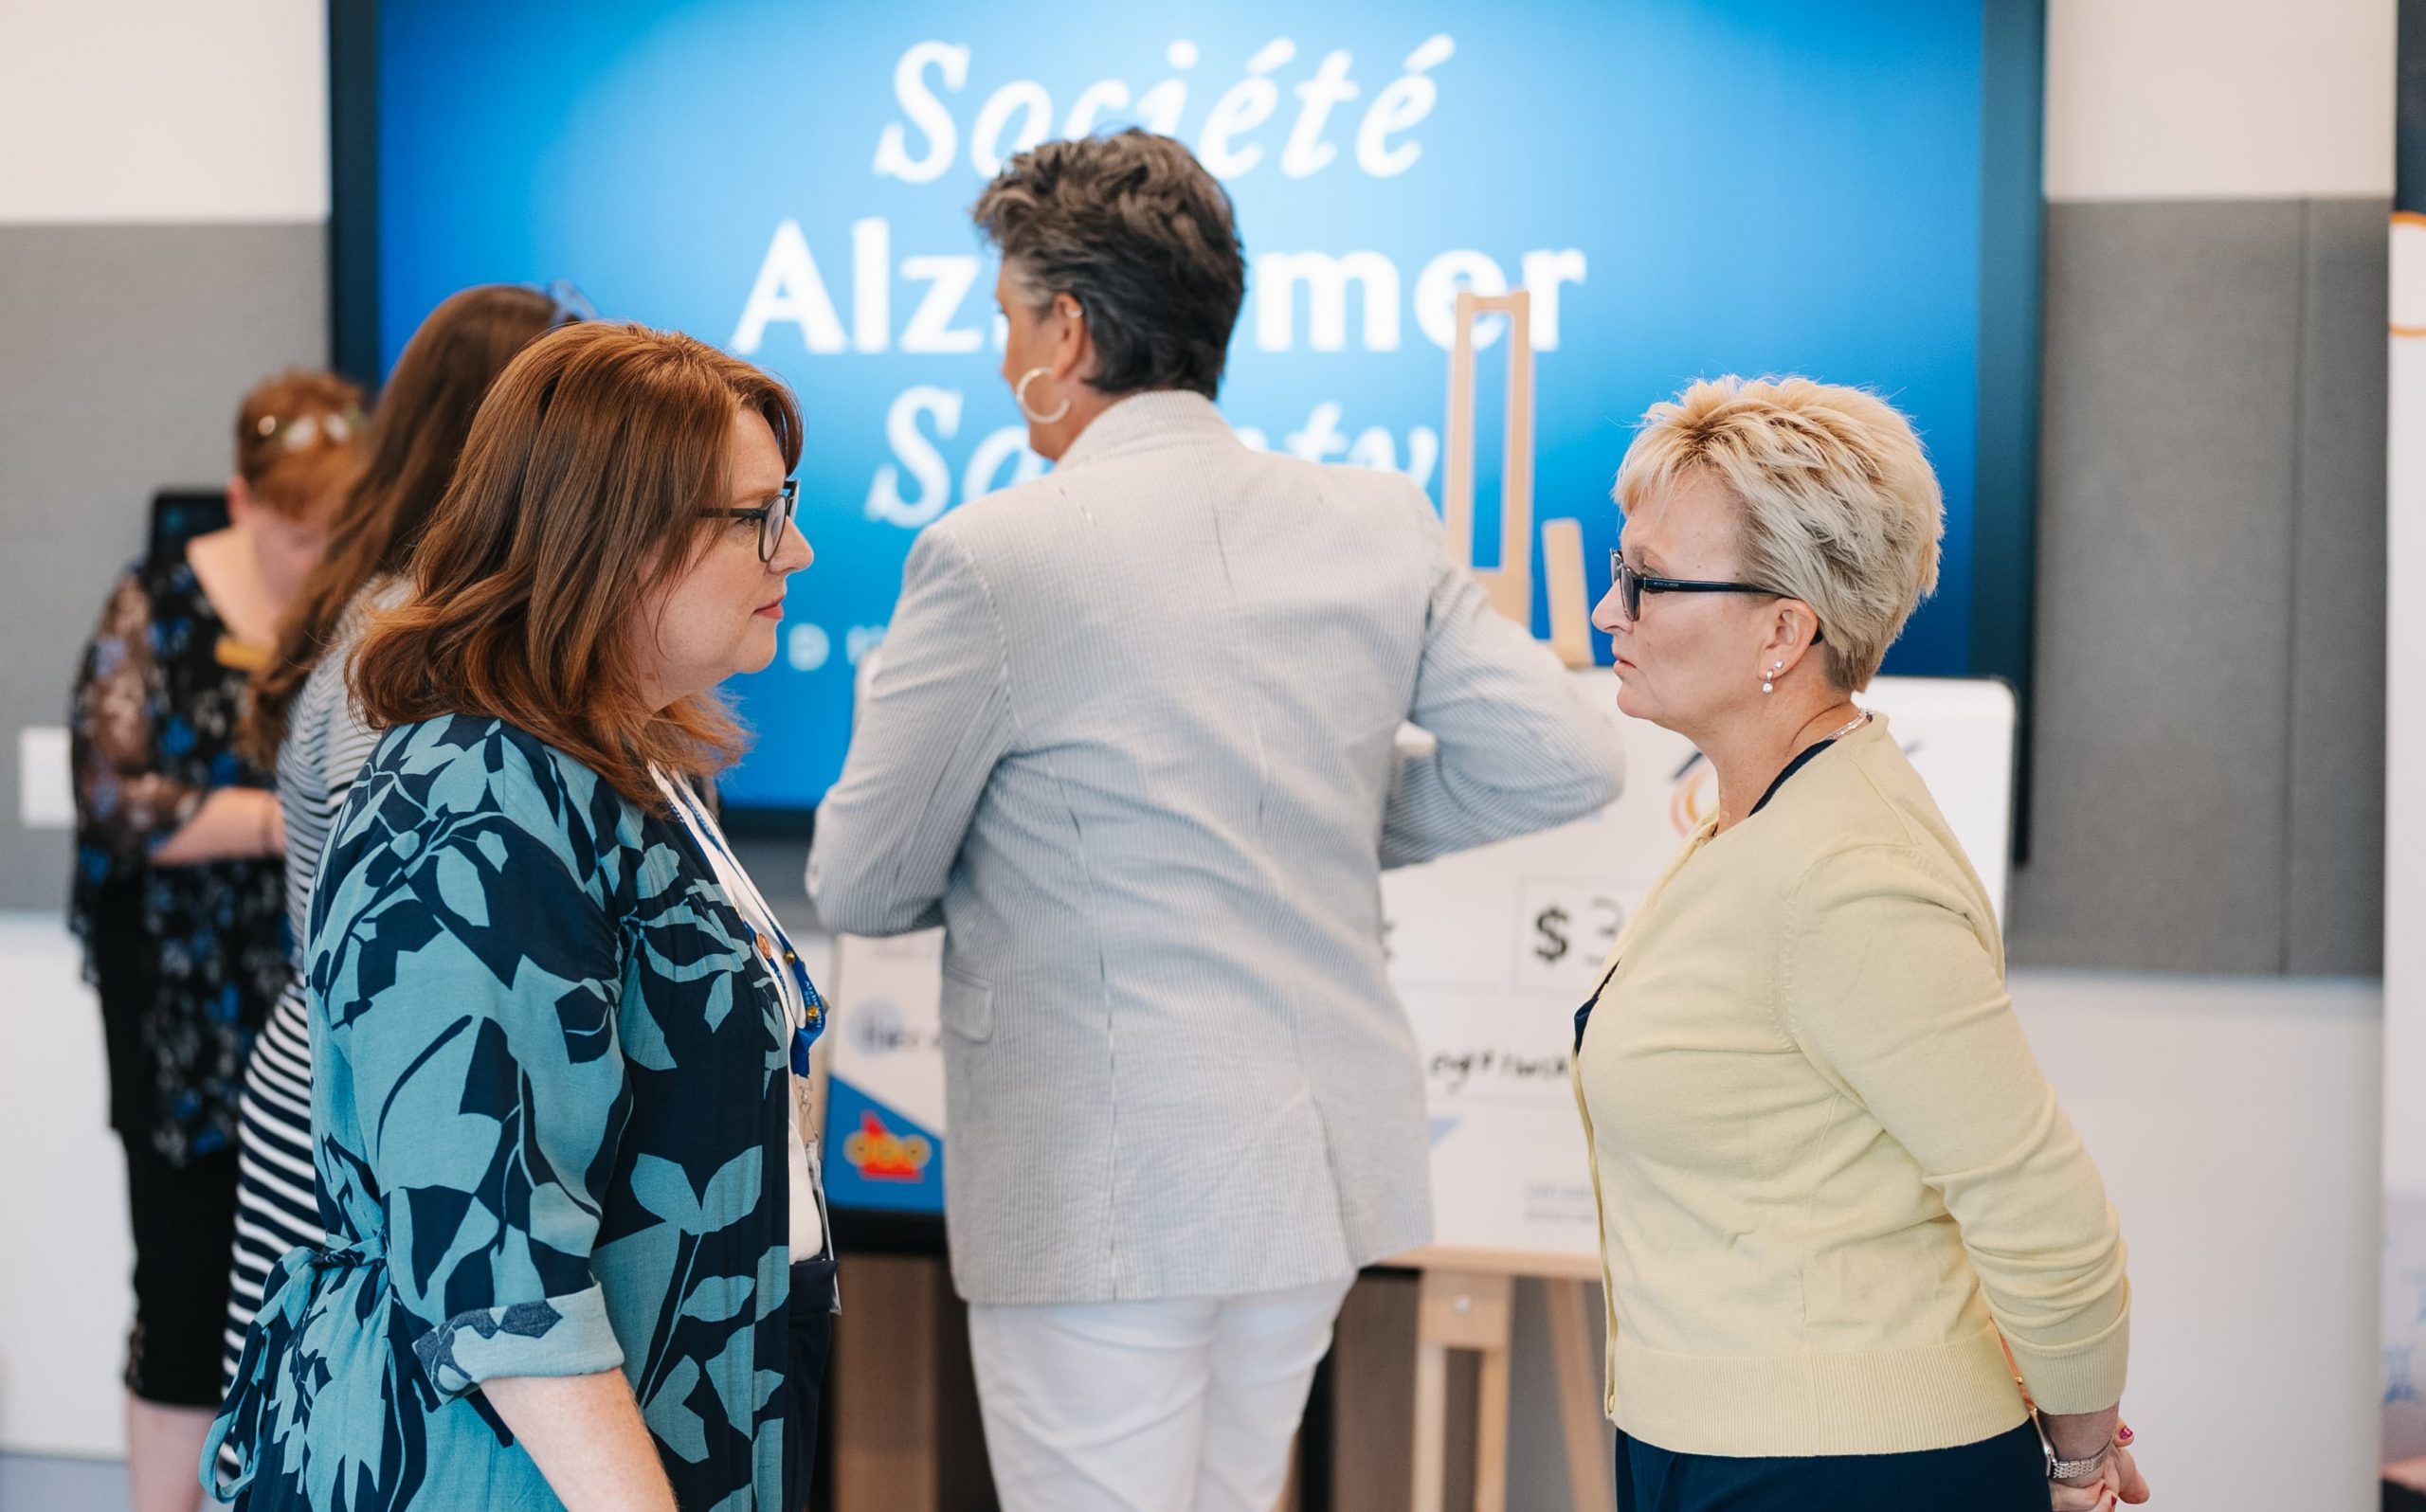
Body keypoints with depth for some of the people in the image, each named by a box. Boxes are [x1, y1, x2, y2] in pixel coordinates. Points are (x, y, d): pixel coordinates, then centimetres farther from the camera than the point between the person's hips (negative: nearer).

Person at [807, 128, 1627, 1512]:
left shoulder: (992, 556, -14)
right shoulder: (1380, 526, 1)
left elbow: (861, 886, -6)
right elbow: (1568, 758, 1)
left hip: (1104, 1190, -6)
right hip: (1322, 1153, 6)